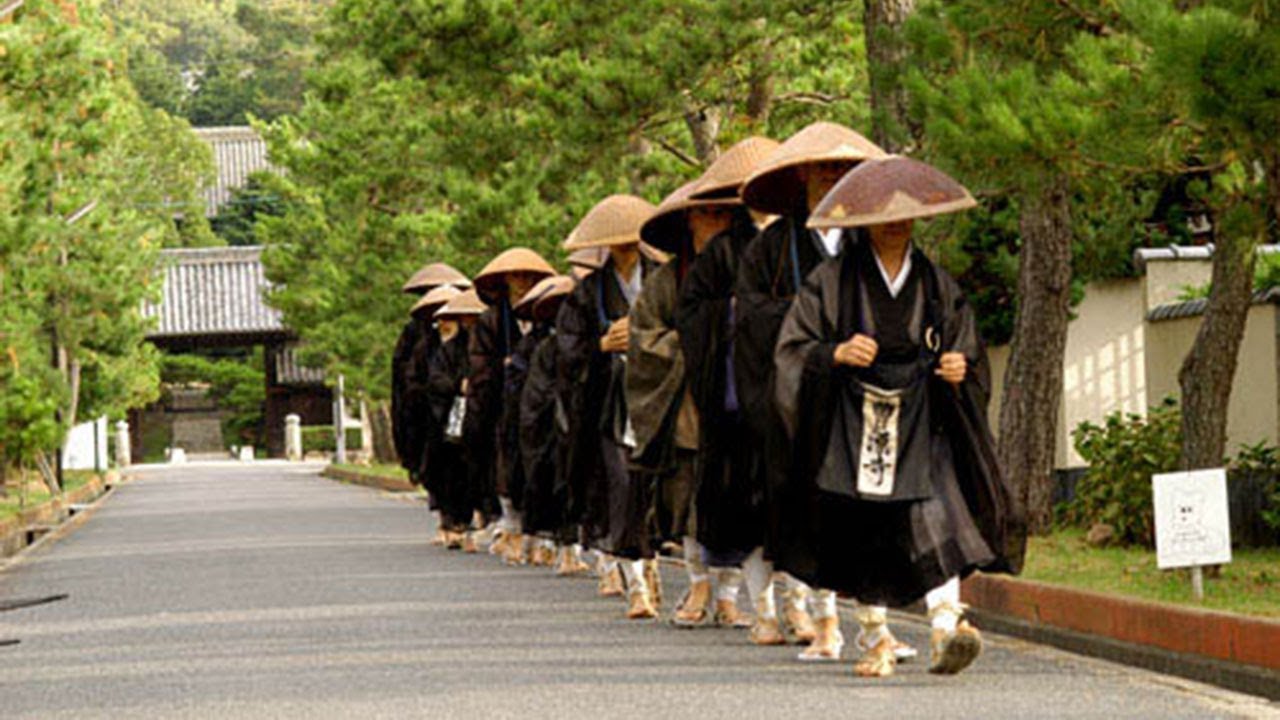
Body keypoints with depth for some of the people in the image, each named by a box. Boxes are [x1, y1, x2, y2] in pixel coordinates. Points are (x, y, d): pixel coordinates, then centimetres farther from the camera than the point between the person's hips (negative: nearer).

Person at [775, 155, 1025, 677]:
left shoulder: (937, 285, 9)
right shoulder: (833, 281, 2)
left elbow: (968, 349, 15)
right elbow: (794, 349, 0)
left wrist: (959, 368, -8)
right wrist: (837, 354, -19)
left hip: (919, 420, 0)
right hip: (852, 421, 0)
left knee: (934, 517, -19)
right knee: (861, 533, 1)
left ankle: (946, 625, -32)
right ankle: (876, 638, 15)